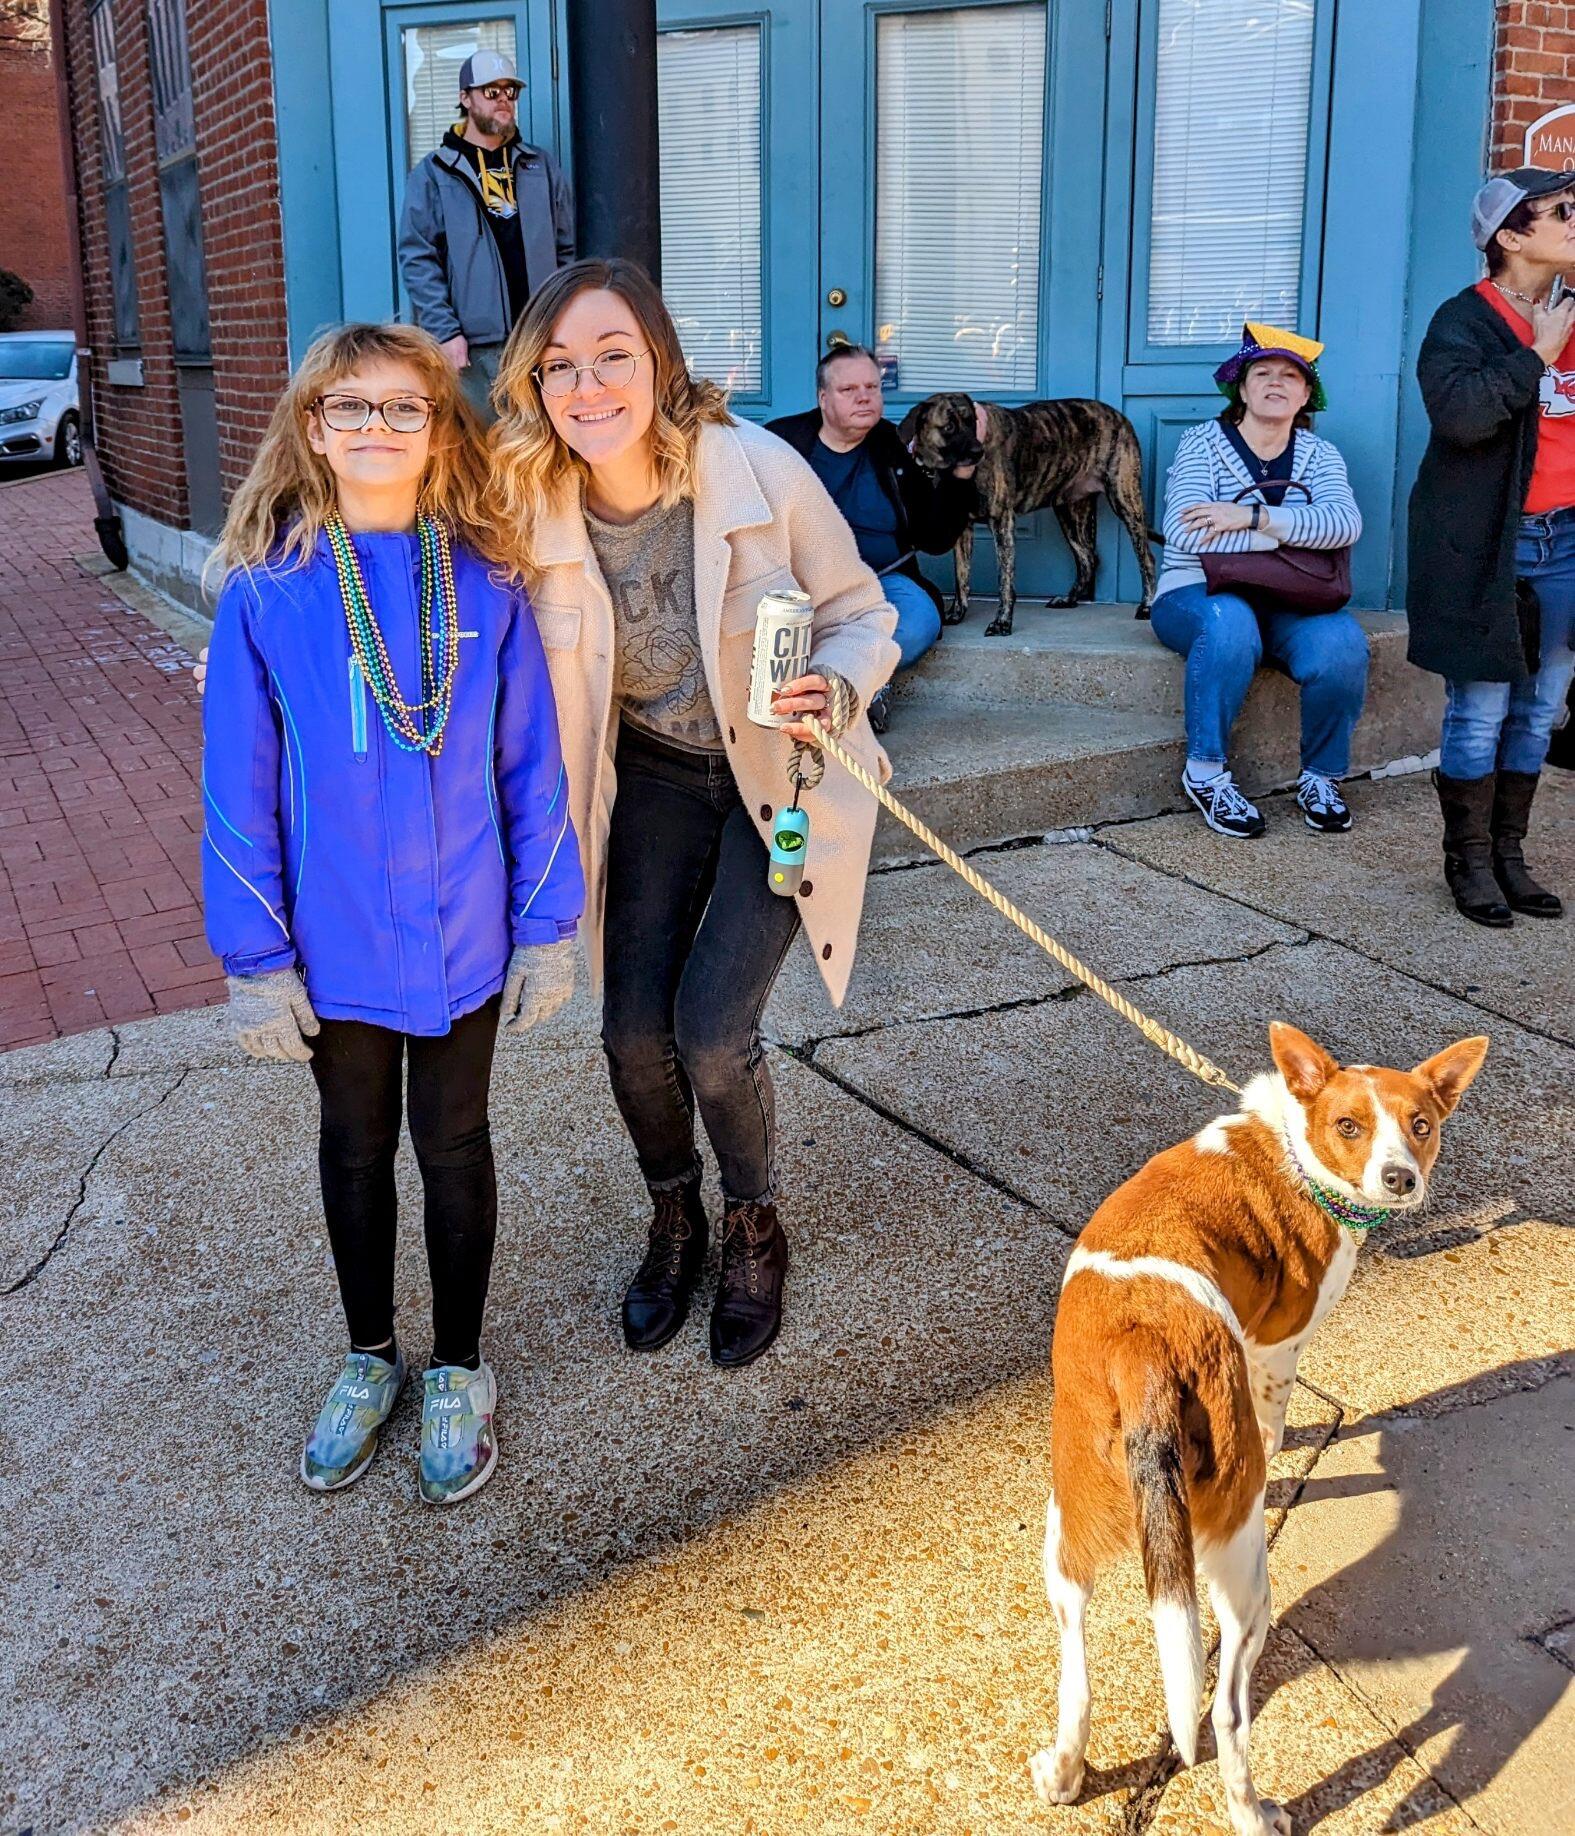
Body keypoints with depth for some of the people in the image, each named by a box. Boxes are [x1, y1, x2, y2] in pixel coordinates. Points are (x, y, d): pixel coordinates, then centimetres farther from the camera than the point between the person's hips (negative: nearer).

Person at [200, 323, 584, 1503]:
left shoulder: (485, 585, -8)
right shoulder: (267, 590, -10)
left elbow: (531, 762, -3)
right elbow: (240, 785, -7)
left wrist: (548, 924, -3)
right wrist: (256, 955, -8)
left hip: (463, 937, 0)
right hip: (335, 943, 0)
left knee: (452, 1142, 14)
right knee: (355, 1145, 18)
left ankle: (459, 1368, 34)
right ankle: (371, 1356, 39)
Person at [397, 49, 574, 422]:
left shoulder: (542, 167, 14)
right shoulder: (433, 174, 4)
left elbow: (568, 248, 13)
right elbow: (418, 260, -1)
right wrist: (445, 331, -11)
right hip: (471, 346, -3)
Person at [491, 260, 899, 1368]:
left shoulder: (762, 473, -24)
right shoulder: (532, 509, -16)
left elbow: (863, 615, -11)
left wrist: (833, 693, -32)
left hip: (778, 777, -3)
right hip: (654, 776, 3)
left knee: (712, 1030, -11)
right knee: (634, 1028, -3)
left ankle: (756, 1231, 20)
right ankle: (676, 1220, 30)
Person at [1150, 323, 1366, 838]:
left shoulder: (1320, 456, 9)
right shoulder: (1202, 443, 0)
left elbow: (1345, 524, -13)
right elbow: (1184, 532, -18)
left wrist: (1254, 516, -25)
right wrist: (1291, 536, -16)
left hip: (1287, 603, 3)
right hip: (1198, 595, -3)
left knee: (1342, 642, -28)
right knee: (1230, 622, -38)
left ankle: (1321, 777, -5)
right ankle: (1206, 772, -21)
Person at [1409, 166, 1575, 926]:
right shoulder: (1464, 321, -8)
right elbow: (1460, 413, -26)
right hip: (1485, 542, -6)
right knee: (1481, 708, -1)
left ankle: (1510, 853, 21)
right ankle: (1470, 861, 12)